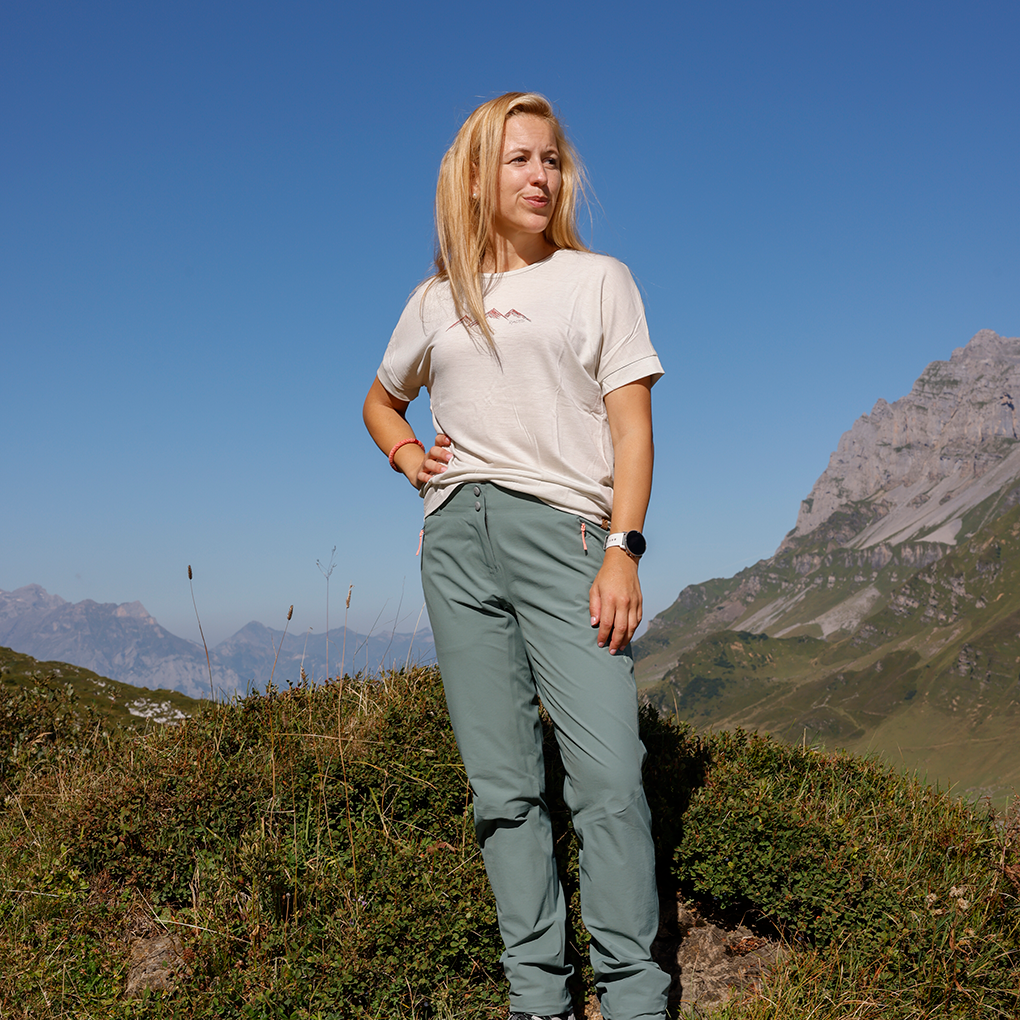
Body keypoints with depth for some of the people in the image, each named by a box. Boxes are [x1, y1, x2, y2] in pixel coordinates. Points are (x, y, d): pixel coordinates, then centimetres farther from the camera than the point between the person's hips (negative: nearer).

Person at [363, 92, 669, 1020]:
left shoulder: (598, 279, 10)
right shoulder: (435, 302, 18)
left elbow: (631, 422, 3)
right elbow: (381, 399, 34)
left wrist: (623, 549, -9)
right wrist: (405, 451, 11)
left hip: (564, 526, -3)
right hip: (458, 537, 3)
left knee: (609, 774, -14)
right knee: (503, 785, 2)